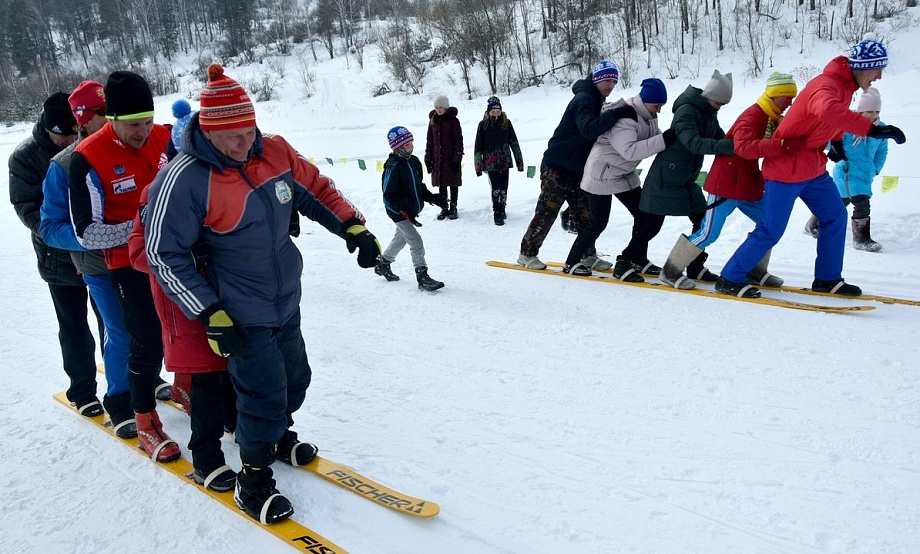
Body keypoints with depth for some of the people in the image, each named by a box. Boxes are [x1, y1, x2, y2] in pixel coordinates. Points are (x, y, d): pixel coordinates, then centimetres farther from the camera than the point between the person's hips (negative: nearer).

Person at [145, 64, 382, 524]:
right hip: (240, 314, -6)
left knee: (295, 378, 19)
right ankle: (253, 482, 21)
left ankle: (277, 437, 48)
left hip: (286, 301, 6)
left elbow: (316, 191, 9)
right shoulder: (183, 180, -21)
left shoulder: (275, 152, -6)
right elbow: (164, 253, -16)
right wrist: (210, 315, -19)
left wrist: (354, 228, 2)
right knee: (265, 393, -3)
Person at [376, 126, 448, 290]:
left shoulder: (414, 161, 3)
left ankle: (383, 264, 44)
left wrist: (432, 197, 4)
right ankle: (422, 278, -9)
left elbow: (419, 186, 16)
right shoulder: (393, 167, -22)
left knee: (401, 238, 24)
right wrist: (405, 211, -30)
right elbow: (389, 196, -22)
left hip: (411, 210, 9)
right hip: (399, 213, -9)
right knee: (416, 242, -13)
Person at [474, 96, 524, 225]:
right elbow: (478, 146, -2)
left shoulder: (506, 123, 0)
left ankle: (502, 209, 26)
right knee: (495, 188, -6)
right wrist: (478, 165, -4)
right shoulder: (483, 125, -4)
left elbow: (514, 143, 5)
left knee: (504, 188, 9)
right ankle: (497, 214, 2)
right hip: (490, 162, -2)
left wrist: (519, 161, 4)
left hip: (505, 161, 2)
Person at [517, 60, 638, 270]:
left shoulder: (593, 100, 14)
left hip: (575, 170, 9)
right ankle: (527, 253, 10)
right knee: (546, 212, -2)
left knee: (585, 213, 8)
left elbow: (595, 132, 17)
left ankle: (588, 256, 16)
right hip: (556, 168, -9)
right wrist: (616, 114, -40)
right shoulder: (584, 99, -17)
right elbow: (589, 130, -33)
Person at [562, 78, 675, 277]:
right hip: (602, 175, -9)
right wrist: (664, 140, -42)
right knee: (597, 223, -4)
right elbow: (630, 151, -39)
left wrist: (671, 139, -15)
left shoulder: (648, 116, 2)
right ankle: (571, 262, 11)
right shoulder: (622, 118, -28)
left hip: (625, 174, 9)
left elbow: (654, 140, 5)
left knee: (643, 214, 8)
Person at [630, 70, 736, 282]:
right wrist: (728, 146, -41)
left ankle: (696, 265, 18)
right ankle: (624, 263, 8)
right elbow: (693, 143, -32)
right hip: (666, 177, -9)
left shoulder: (709, 113, 10)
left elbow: (720, 137, 11)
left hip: (688, 180, 9)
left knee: (703, 219, 6)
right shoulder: (686, 111, -19)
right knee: (651, 224, -4)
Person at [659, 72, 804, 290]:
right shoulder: (752, 116, -20)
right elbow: (745, 147, -39)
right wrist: (784, 144, -48)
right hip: (727, 184, -9)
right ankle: (670, 272, 3)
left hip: (749, 186, 9)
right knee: (708, 232, -8)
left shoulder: (775, 119, 9)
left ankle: (755, 271, 22)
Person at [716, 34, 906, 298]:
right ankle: (730, 279, 4)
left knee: (835, 216, 12)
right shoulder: (827, 85, -24)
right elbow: (827, 110, -49)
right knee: (771, 231, -7)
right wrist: (871, 129, -49)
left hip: (814, 168, 10)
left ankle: (827, 279, 23)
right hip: (786, 166, -10)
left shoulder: (845, 84, 7)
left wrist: (836, 139, 19)